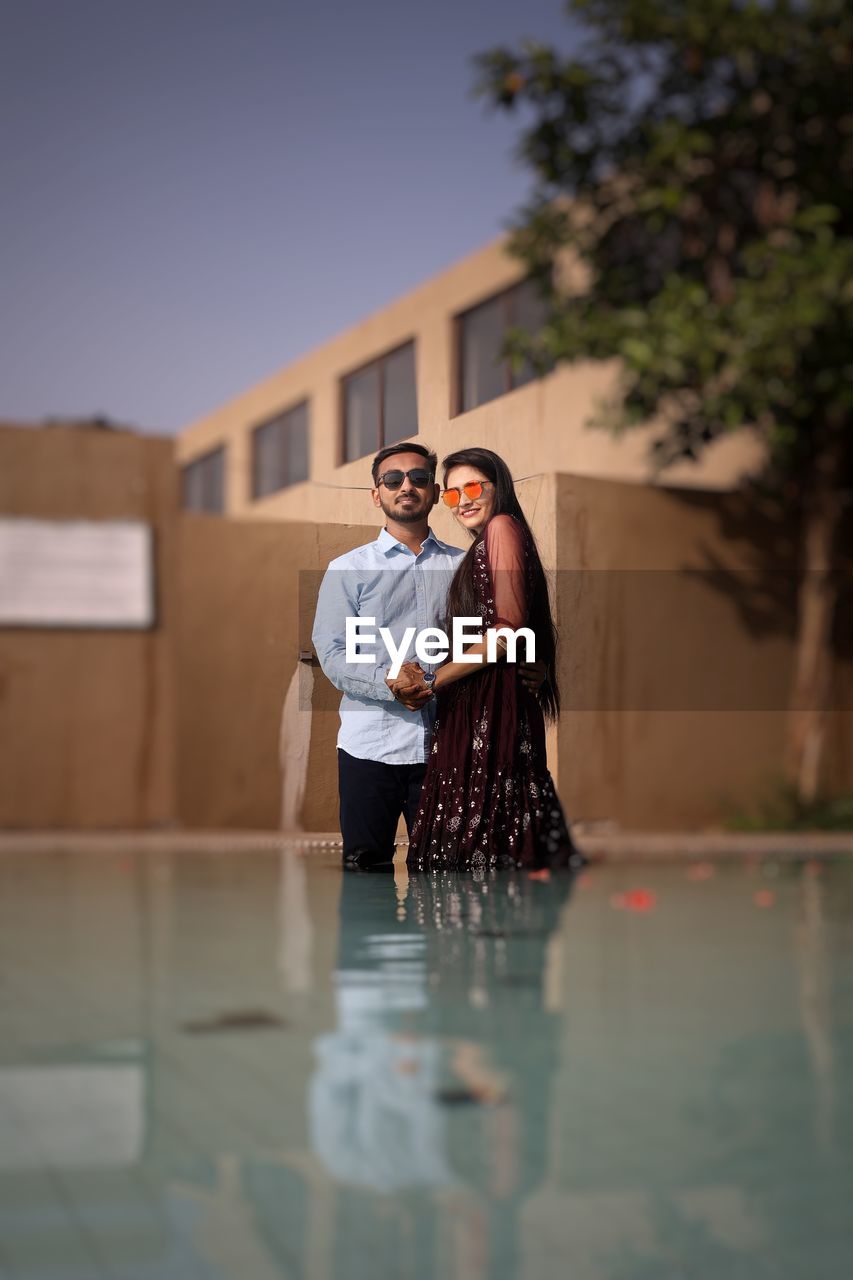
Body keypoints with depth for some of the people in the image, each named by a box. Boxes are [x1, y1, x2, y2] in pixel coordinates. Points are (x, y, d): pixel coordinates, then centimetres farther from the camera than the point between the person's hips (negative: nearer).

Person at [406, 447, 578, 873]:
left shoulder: (502, 526, -5)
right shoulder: (478, 549, 24)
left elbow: (509, 628, -14)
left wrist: (436, 678, -12)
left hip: (494, 702, -9)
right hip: (475, 702, 9)